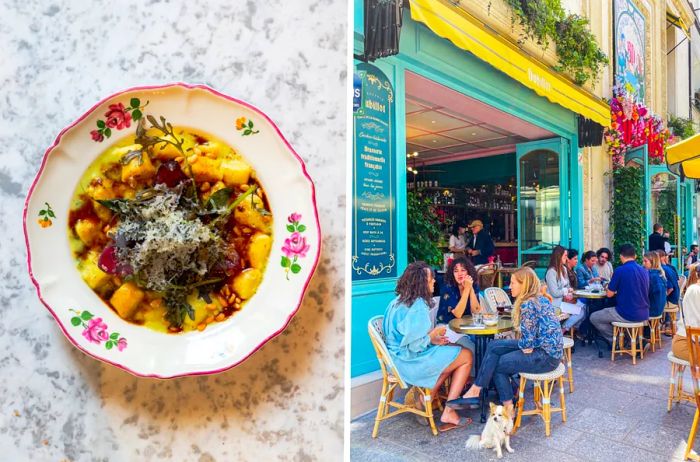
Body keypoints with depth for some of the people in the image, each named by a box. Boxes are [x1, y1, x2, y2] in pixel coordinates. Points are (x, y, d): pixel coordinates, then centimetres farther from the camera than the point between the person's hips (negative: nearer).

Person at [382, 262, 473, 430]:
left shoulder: (398, 301, 7)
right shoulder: (418, 307, -21)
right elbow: (412, 345, -26)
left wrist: (432, 338, 7)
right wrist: (432, 337, -9)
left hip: (398, 359, 9)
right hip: (410, 362, -9)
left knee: (450, 353, 22)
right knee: (467, 356, 4)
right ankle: (448, 412, 7)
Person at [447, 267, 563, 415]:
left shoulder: (527, 304, -19)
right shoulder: (541, 299, 10)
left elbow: (527, 341, -20)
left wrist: (520, 344, 0)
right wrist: (524, 344, 2)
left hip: (546, 356, -9)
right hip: (548, 348, 9)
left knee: (496, 364, -1)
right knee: (493, 346, 3)